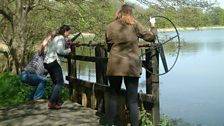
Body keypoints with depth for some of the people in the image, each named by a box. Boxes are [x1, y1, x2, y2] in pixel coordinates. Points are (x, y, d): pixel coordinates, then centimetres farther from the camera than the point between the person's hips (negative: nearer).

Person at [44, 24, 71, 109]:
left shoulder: (56, 38, 21)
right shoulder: (61, 38, -6)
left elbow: (54, 50, 17)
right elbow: (59, 51, -19)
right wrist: (67, 51, -2)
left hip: (47, 62, 9)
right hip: (53, 62, -9)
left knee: (55, 82, 16)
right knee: (60, 82, -6)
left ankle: (55, 101, 17)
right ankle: (52, 102, -12)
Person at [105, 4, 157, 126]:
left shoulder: (110, 26, 7)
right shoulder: (135, 24, 2)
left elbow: (108, 47, 14)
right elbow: (150, 37, 5)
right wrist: (153, 25, 22)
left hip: (114, 66, 2)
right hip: (132, 66, -2)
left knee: (113, 96, 14)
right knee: (132, 100, 3)